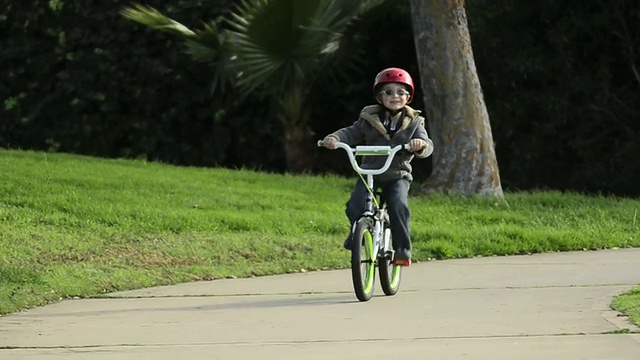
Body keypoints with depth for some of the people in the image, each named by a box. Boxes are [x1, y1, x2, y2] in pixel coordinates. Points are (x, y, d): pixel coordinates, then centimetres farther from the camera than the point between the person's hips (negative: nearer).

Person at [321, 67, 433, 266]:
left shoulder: (413, 122, 0)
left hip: (398, 175, -1)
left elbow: (427, 145, -11)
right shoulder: (369, 119, 1)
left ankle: (402, 249, -14)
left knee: (398, 205, -27)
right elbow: (351, 133, -3)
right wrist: (334, 138, -25)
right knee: (355, 205, -19)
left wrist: (421, 145, -36)